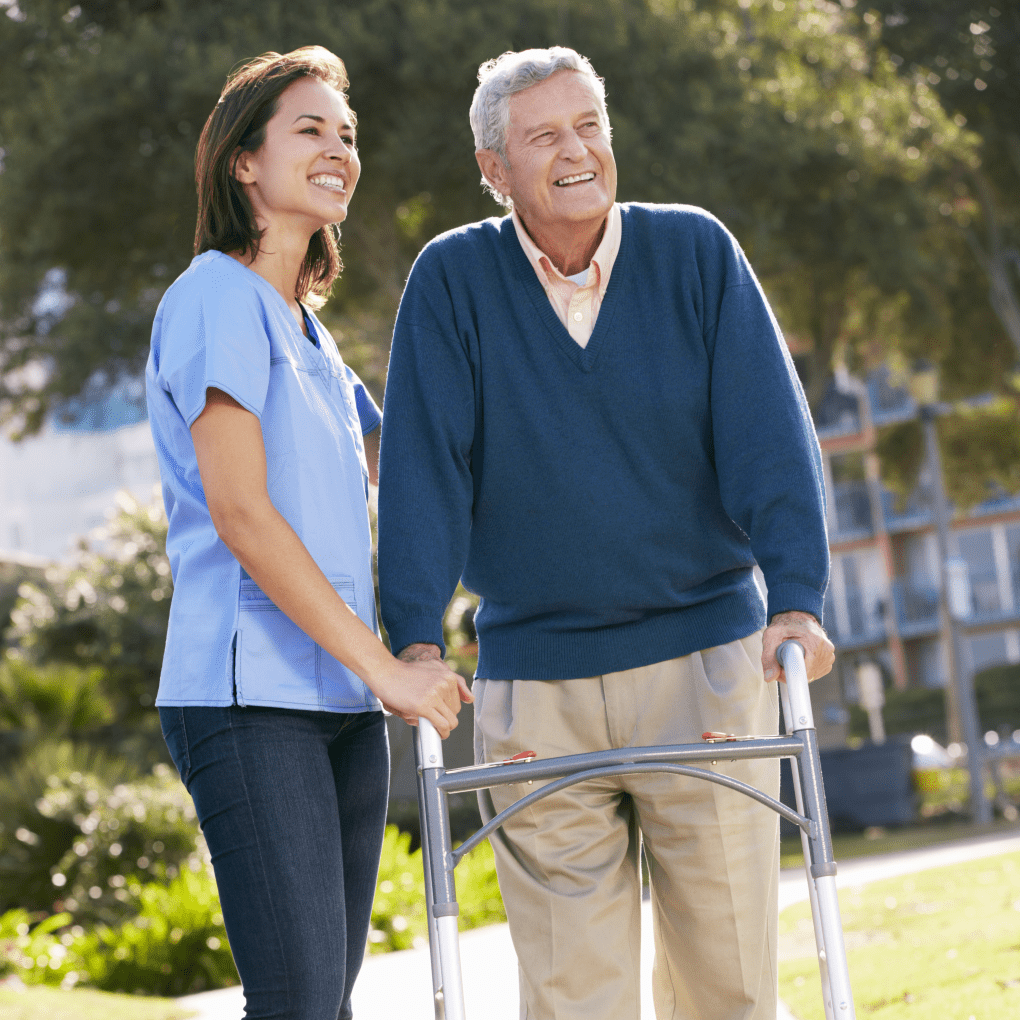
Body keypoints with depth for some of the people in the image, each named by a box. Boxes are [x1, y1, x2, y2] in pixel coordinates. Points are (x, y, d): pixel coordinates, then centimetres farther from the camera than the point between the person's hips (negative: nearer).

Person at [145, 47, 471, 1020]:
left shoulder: (309, 333, 20)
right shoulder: (218, 297, -5)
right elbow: (238, 512, -14)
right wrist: (383, 666, -16)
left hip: (341, 702, 9)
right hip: (253, 696, -9)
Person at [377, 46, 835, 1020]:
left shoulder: (695, 252, 1)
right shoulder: (452, 280, 0)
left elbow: (768, 432, -4)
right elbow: (425, 464, -3)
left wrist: (796, 599, -16)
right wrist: (416, 639, -13)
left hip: (706, 658, 1)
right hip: (532, 682, 0)